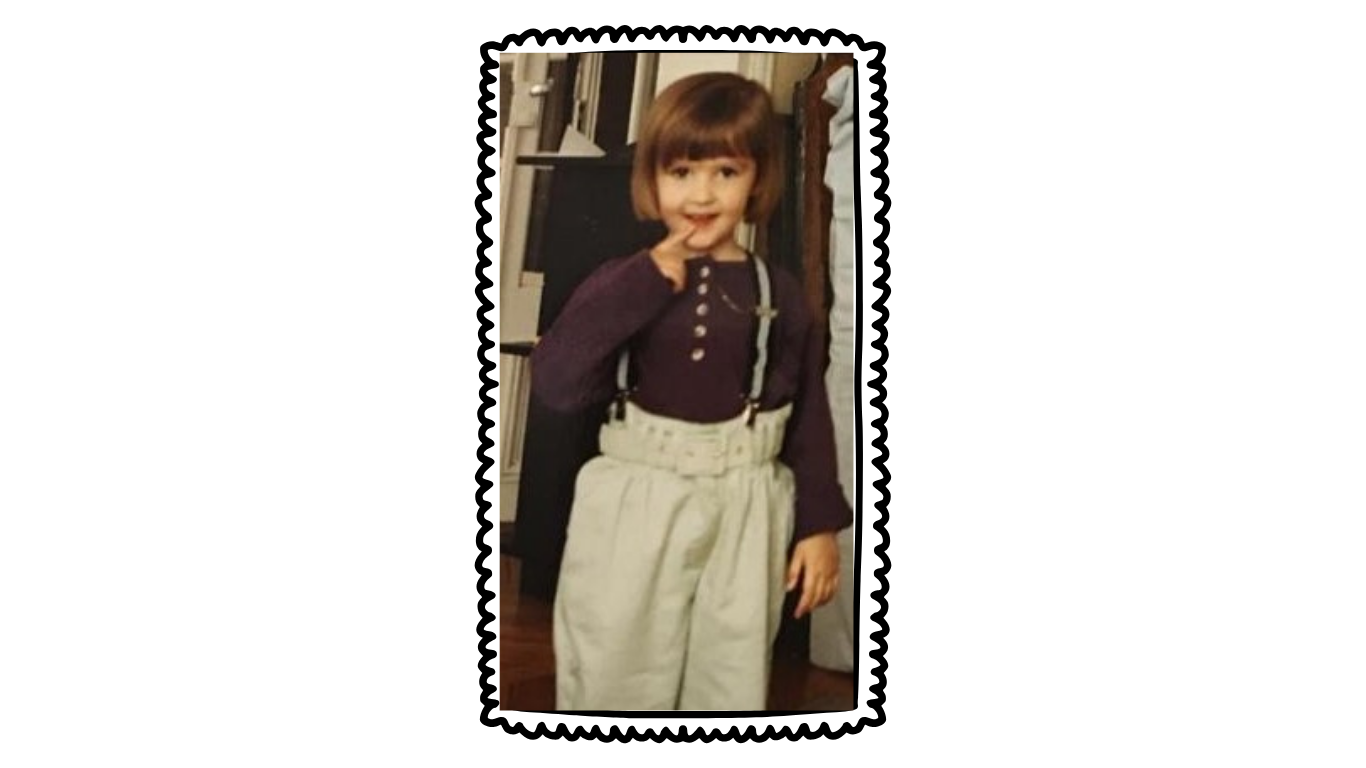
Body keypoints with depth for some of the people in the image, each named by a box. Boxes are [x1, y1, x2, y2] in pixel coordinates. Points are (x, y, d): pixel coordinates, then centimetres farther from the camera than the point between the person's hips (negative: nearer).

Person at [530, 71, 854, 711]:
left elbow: (809, 416, 4)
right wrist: (644, 284, -17)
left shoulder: (778, 295, 0)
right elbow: (552, 383, -15)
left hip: (743, 516, 1)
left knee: (731, 683, 15)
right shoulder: (625, 281, -3)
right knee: (612, 680, 11)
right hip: (633, 508, -1)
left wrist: (819, 524, 1)